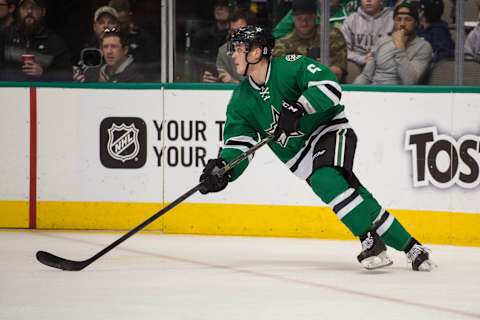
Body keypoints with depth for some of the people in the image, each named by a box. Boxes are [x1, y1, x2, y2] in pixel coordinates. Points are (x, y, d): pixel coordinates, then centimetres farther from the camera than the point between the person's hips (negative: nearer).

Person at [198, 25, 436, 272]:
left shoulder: (289, 66, -13)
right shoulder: (241, 101, 3)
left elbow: (329, 87, -23)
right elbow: (238, 144, 0)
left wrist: (297, 109, -34)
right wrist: (222, 169, -20)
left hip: (330, 129, -5)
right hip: (298, 153, 5)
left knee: (325, 179, -31)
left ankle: (371, 240, -29)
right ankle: (409, 246, -5)